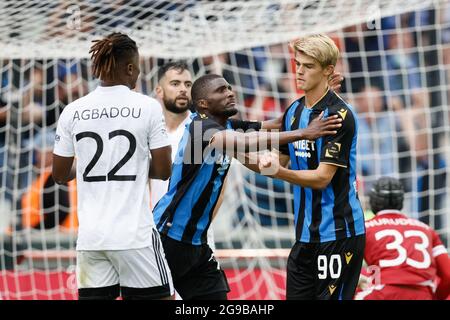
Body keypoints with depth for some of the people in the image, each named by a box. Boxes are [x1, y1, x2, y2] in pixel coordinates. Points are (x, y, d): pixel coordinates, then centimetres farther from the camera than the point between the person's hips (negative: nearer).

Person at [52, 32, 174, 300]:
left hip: (90, 235, 3)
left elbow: (60, 175, 10)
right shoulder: (147, 107, -5)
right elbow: (164, 171, -3)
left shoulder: (73, 111, 4)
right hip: (134, 235, -3)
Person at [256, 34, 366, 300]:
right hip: (305, 233, 8)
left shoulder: (339, 115, -14)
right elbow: (279, 161, 16)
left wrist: (279, 172, -32)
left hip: (337, 232, -8)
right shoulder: (294, 111, 10)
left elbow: (322, 178, -18)